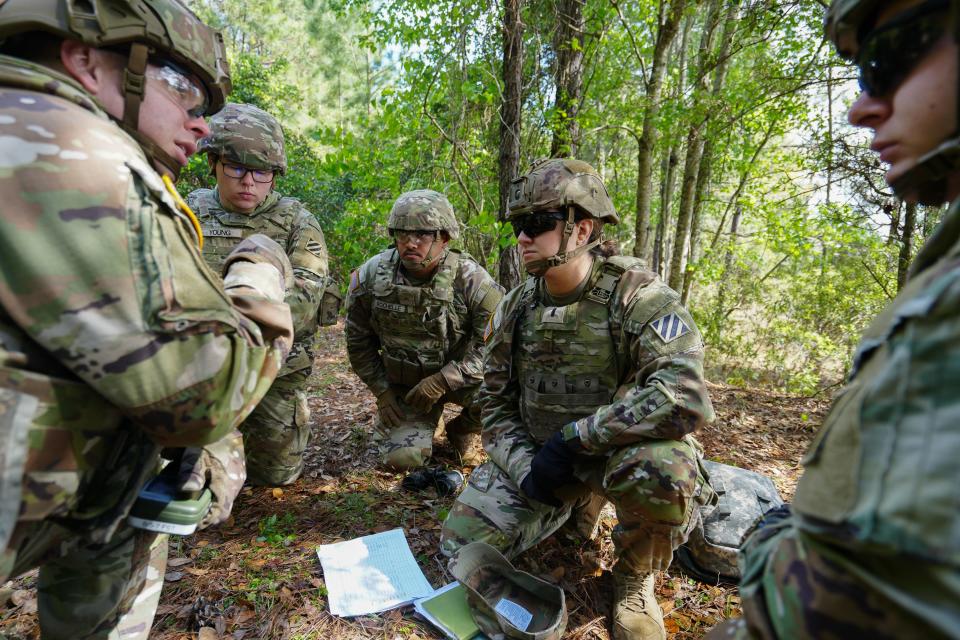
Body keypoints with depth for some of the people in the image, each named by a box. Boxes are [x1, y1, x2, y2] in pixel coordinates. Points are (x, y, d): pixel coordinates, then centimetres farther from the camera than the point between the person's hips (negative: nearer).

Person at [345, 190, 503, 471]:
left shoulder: (470, 279, -22)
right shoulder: (371, 276, -13)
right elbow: (359, 342, 1)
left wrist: (443, 381, -26)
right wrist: (382, 391, -4)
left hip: (457, 377, -1)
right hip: (402, 382, 2)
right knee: (402, 457, -13)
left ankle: (463, 430, 7)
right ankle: (425, 421, 24)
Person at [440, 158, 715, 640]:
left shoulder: (639, 296, -20)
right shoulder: (515, 307, -3)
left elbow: (686, 397, -34)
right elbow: (496, 402, 5)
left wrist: (572, 438, -29)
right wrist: (523, 466, -13)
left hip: (622, 448, -4)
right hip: (540, 453, 4)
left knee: (662, 471, -37)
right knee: (463, 542, -7)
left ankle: (634, 578, -3)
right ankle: (575, 506, 19)